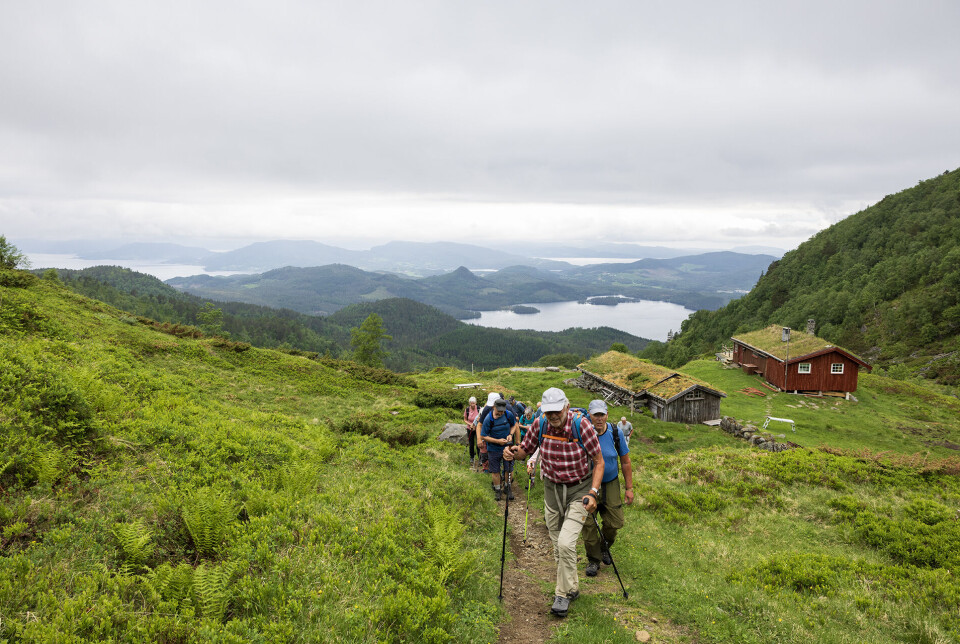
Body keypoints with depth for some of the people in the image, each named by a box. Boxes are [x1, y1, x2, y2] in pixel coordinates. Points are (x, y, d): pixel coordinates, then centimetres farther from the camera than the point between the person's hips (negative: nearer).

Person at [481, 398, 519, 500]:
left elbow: (514, 425, 8)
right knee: (495, 470, 9)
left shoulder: (509, 414, -13)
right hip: (494, 449, -2)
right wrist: (498, 441, -22)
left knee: (509, 469, 9)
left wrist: (510, 434, -10)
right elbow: (483, 436, -14)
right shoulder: (488, 419, -21)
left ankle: (508, 488, 32)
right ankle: (497, 489, 29)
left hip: (507, 446, 2)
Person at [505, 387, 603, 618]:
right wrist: (513, 452, -20)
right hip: (552, 489, 4)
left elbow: (599, 462, -12)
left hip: (579, 490, -4)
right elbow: (525, 449, 4)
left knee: (566, 543, -15)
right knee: (557, 545, 12)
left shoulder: (581, 425, -21)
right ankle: (571, 587, 35)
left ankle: (563, 593, 6)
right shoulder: (540, 425, -12)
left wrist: (593, 493, -21)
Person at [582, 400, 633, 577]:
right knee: (588, 523, -2)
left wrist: (629, 488, 2)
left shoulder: (616, 433, -9)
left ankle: (604, 547, 33)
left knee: (615, 522, 2)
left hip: (611, 483, 2)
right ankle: (593, 559, 19)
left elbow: (625, 462, 1)